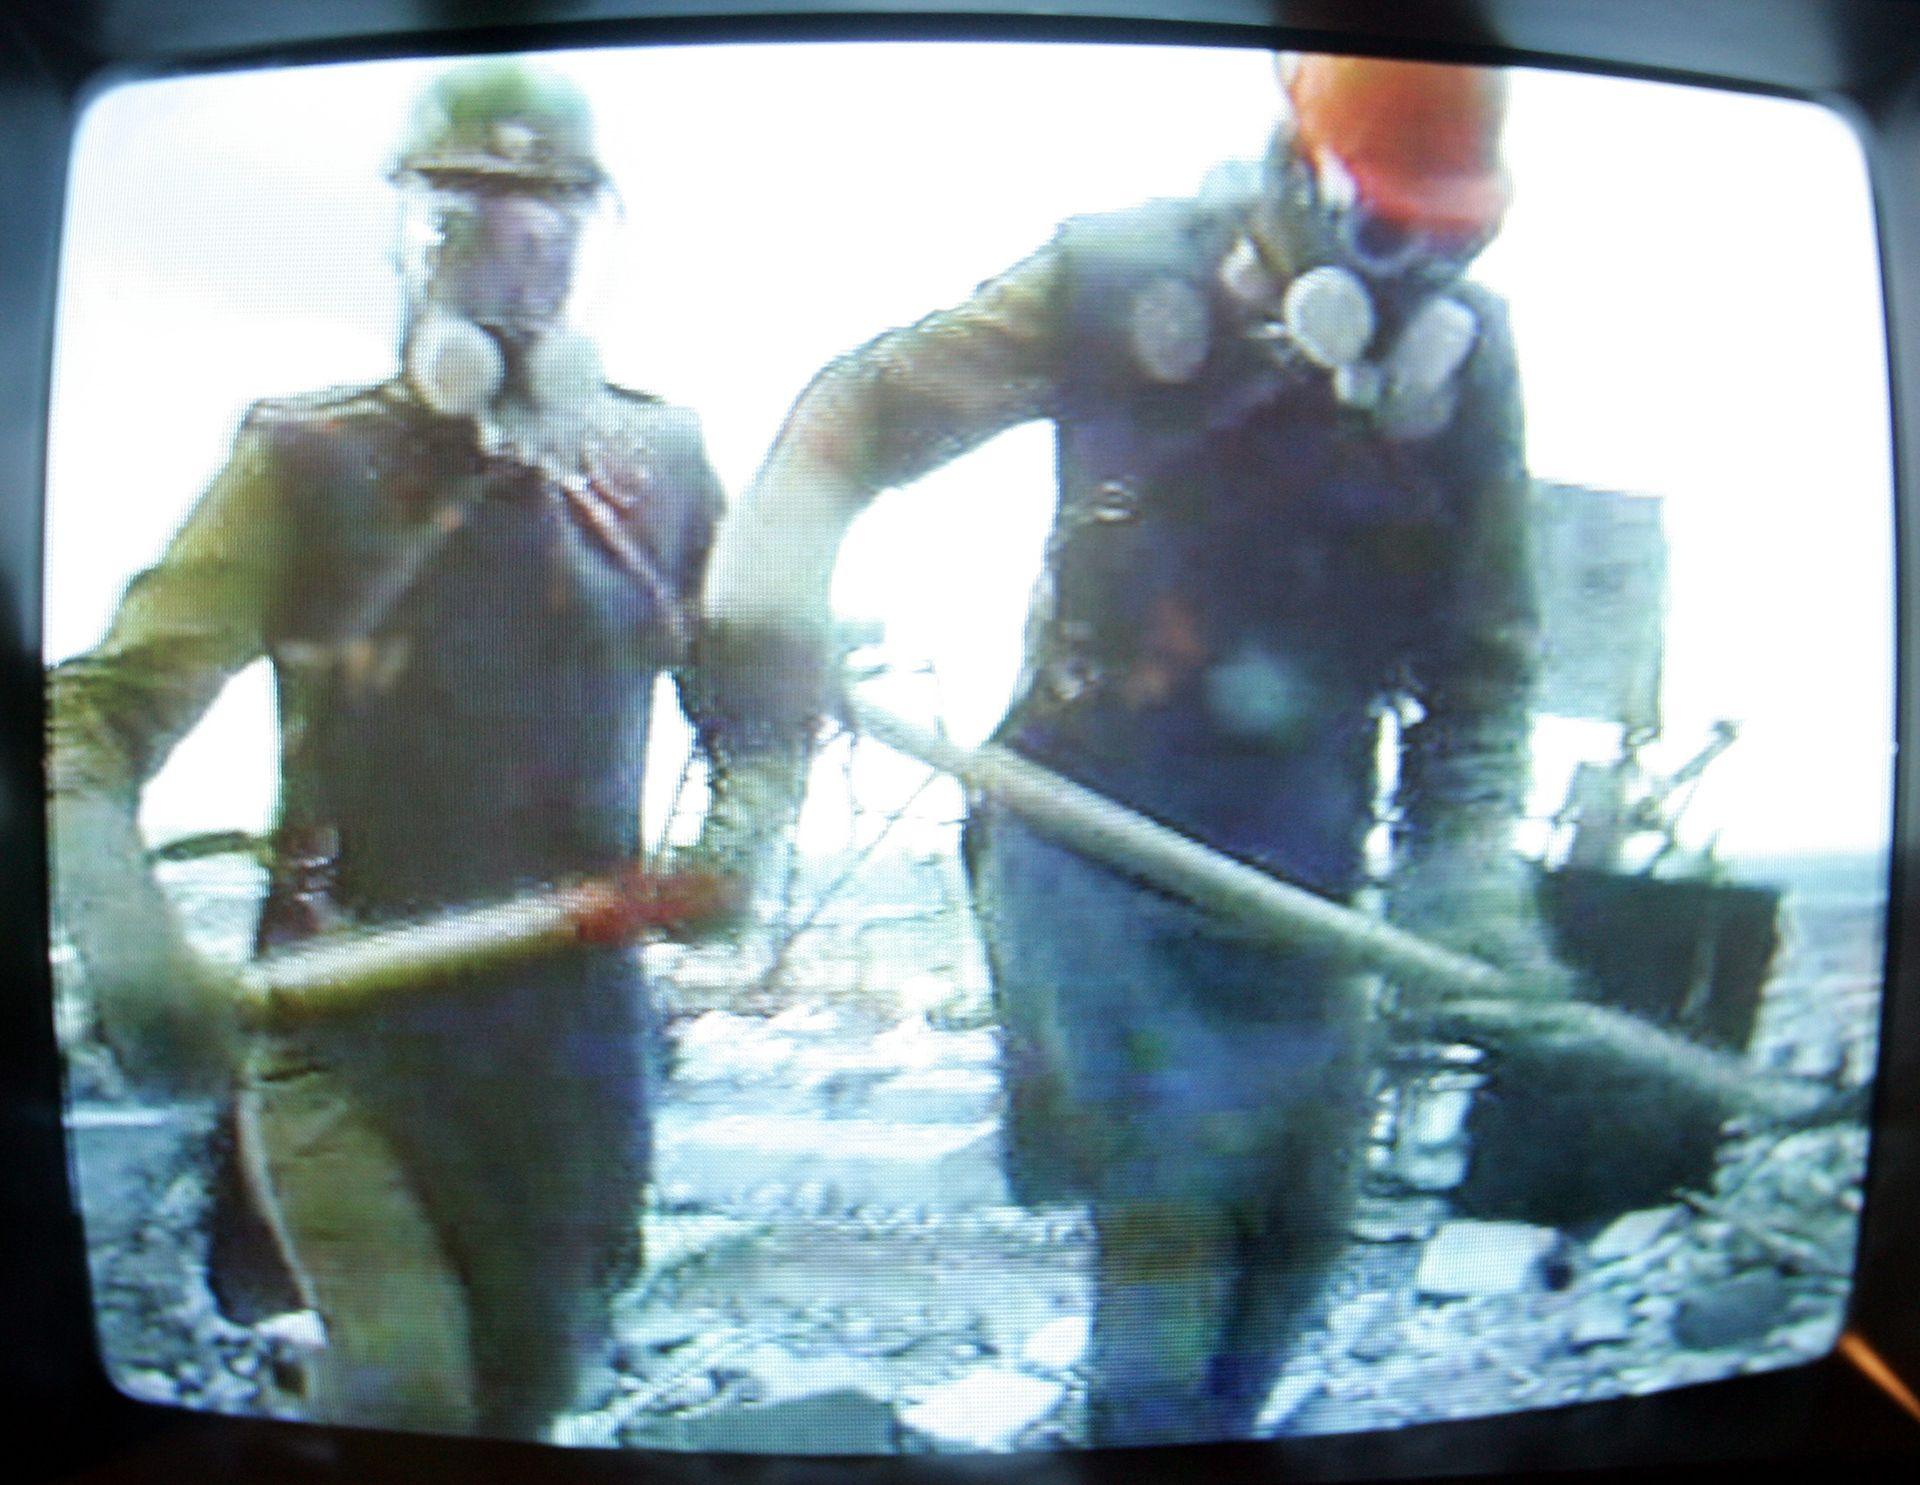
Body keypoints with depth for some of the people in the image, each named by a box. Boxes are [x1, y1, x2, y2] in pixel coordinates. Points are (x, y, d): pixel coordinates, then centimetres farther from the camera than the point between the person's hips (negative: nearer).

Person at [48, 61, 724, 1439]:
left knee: (539, 1380, 16)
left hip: (574, 1013, 3)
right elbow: (102, 715, -8)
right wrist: (129, 941, -25)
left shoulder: (657, 459, 2)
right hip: (344, 1016, -2)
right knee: (403, 1389, -16)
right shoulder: (310, 459, -6)